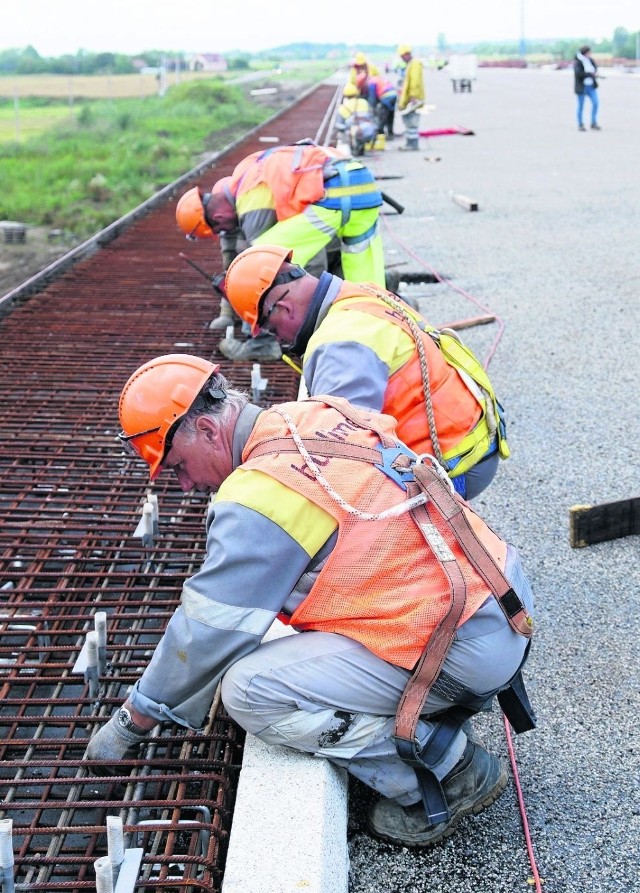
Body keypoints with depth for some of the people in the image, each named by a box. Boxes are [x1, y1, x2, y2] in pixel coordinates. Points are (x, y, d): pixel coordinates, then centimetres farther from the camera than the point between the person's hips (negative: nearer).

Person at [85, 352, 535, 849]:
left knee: (249, 688, -13)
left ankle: (448, 771, -1)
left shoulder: (257, 496, -17)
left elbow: (208, 633, -10)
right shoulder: (318, 416, 8)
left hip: (463, 649, -9)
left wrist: (128, 725, 3)